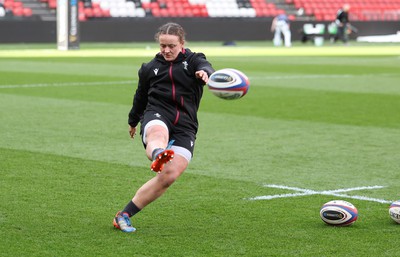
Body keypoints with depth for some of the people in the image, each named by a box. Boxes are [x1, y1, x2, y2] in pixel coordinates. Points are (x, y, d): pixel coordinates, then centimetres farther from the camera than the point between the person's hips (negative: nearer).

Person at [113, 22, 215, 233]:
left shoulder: (193, 60, 9)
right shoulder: (150, 68, 17)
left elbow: (205, 66, -16)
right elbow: (140, 97, 33)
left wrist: (205, 73, -41)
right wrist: (133, 121, 46)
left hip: (185, 127, 0)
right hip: (157, 115, 0)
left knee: (169, 176, -17)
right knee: (158, 134, -39)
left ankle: (124, 215, -7)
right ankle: (158, 155, -79)